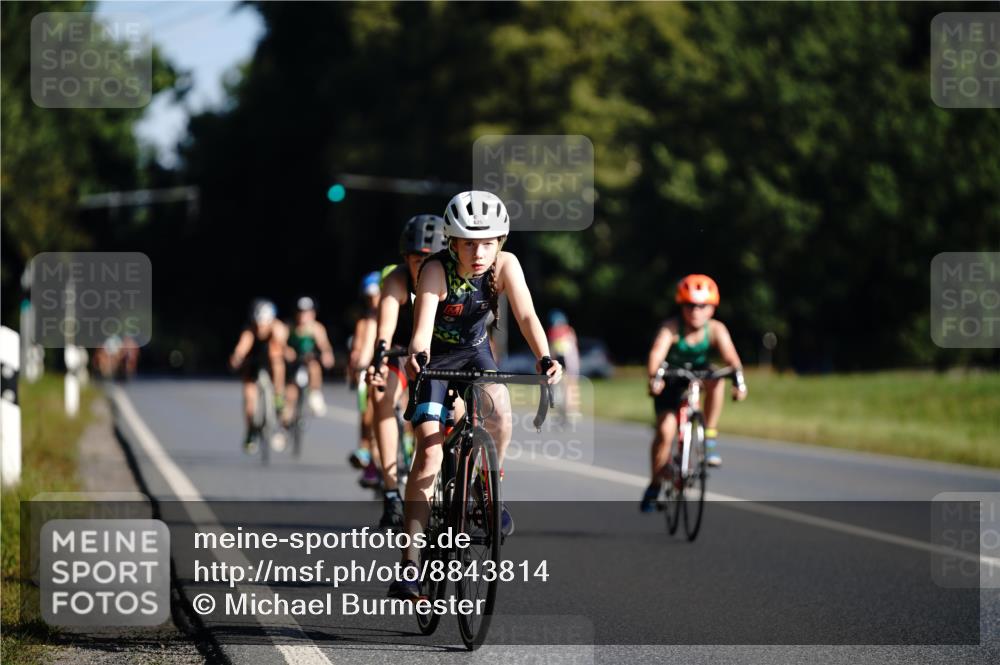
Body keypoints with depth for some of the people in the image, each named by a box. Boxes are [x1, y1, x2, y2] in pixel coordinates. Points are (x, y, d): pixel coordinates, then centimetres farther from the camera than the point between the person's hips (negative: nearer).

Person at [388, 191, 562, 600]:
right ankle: (410, 560, -15)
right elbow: (423, 328, -39)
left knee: (499, 406, -29)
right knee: (429, 451, -15)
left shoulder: (505, 265, -21)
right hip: (436, 356, -3)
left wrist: (544, 358, -46)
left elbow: (526, 316, -29)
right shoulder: (436, 270, -29)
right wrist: (416, 356, -60)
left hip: (475, 351, 3)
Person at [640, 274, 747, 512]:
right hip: (670, 378, -2)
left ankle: (710, 437, -15)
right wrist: (654, 378, -63)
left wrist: (739, 380, -55)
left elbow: (731, 357, -35)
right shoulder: (671, 328, -28)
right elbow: (657, 353, -44)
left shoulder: (716, 330, -22)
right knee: (665, 431, -15)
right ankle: (655, 485, 2)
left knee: (717, 382, -32)